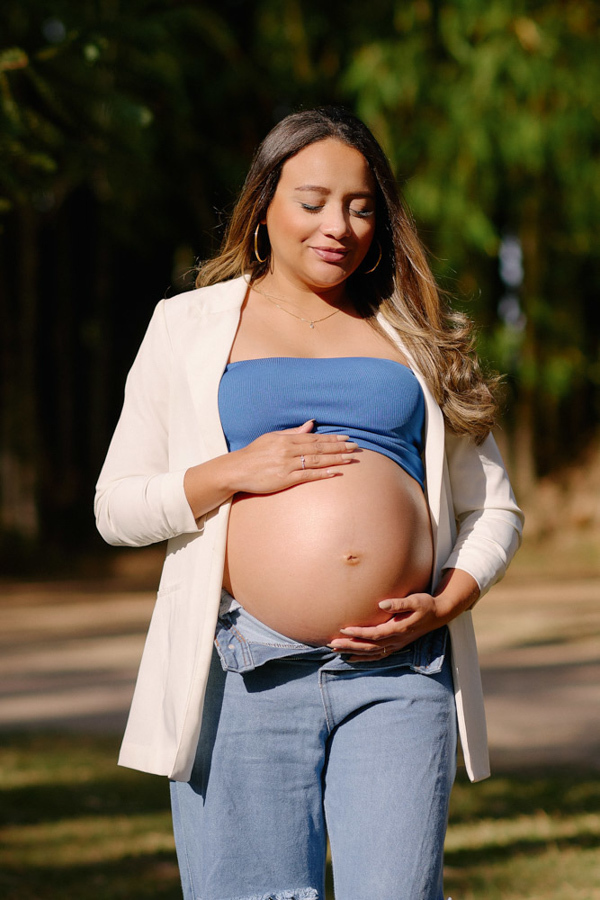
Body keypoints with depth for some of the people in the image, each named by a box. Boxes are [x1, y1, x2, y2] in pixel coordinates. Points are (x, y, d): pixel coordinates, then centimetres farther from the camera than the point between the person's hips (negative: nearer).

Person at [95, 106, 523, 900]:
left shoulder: (418, 336, 17)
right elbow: (116, 507, 10)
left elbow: (493, 506, 20)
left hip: (400, 672, 1)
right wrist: (236, 472, -6)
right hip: (247, 676, -1)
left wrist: (447, 604, 0)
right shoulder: (190, 327, 13)